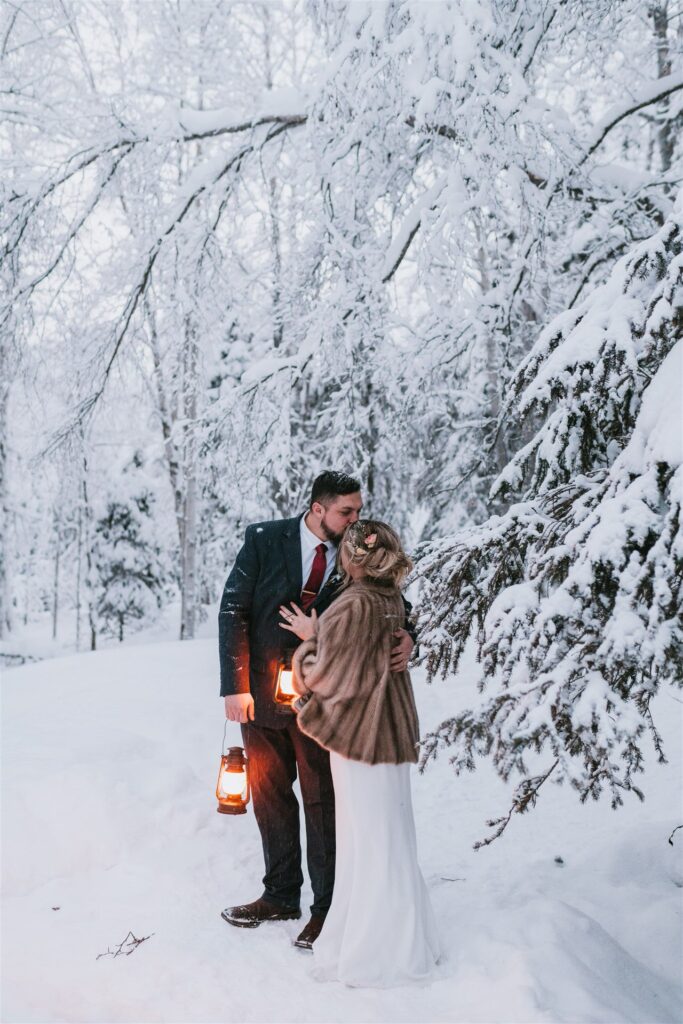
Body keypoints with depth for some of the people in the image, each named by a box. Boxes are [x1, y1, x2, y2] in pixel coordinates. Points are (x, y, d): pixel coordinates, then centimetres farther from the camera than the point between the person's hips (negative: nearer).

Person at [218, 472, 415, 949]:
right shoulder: (265, 540, -8)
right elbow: (234, 610, -8)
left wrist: (406, 640, -21)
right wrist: (235, 685, -13)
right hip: (261, 693, 1)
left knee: (323, 803, 6)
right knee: (270, 795, 15)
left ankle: (327, 907, 21)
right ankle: (281, 896, 32)